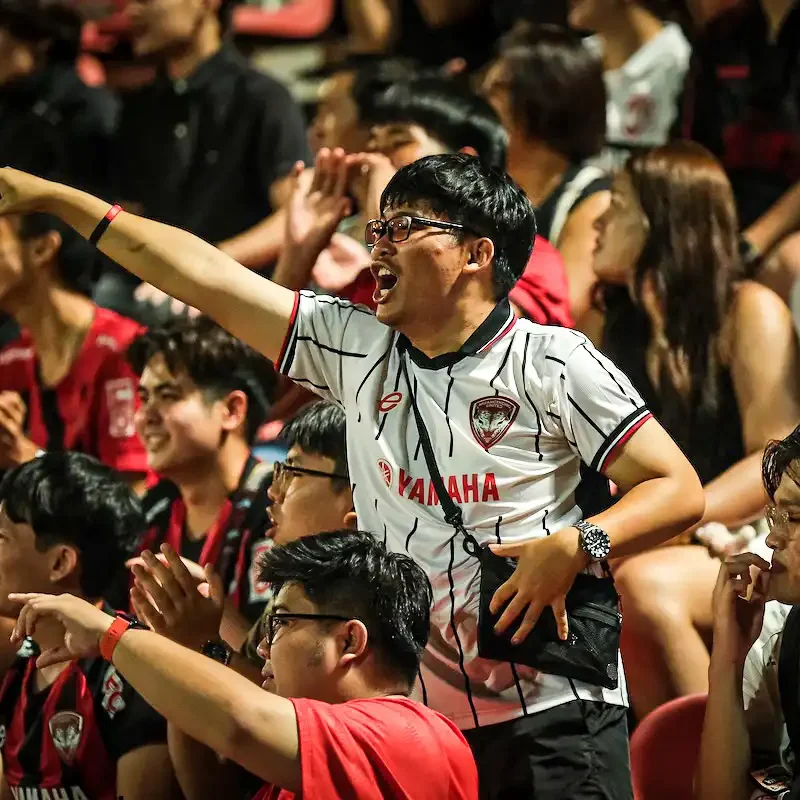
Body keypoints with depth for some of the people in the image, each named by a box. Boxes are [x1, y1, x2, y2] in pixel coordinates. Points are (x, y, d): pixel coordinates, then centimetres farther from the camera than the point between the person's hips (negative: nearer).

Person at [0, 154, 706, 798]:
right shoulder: (355, 348, 10)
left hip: (554, 717, -5)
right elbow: (201, 275, 11)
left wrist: (575, 547, -21)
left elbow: (680, 491, -4)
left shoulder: (553, 363, -3)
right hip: (416, 717, 5)